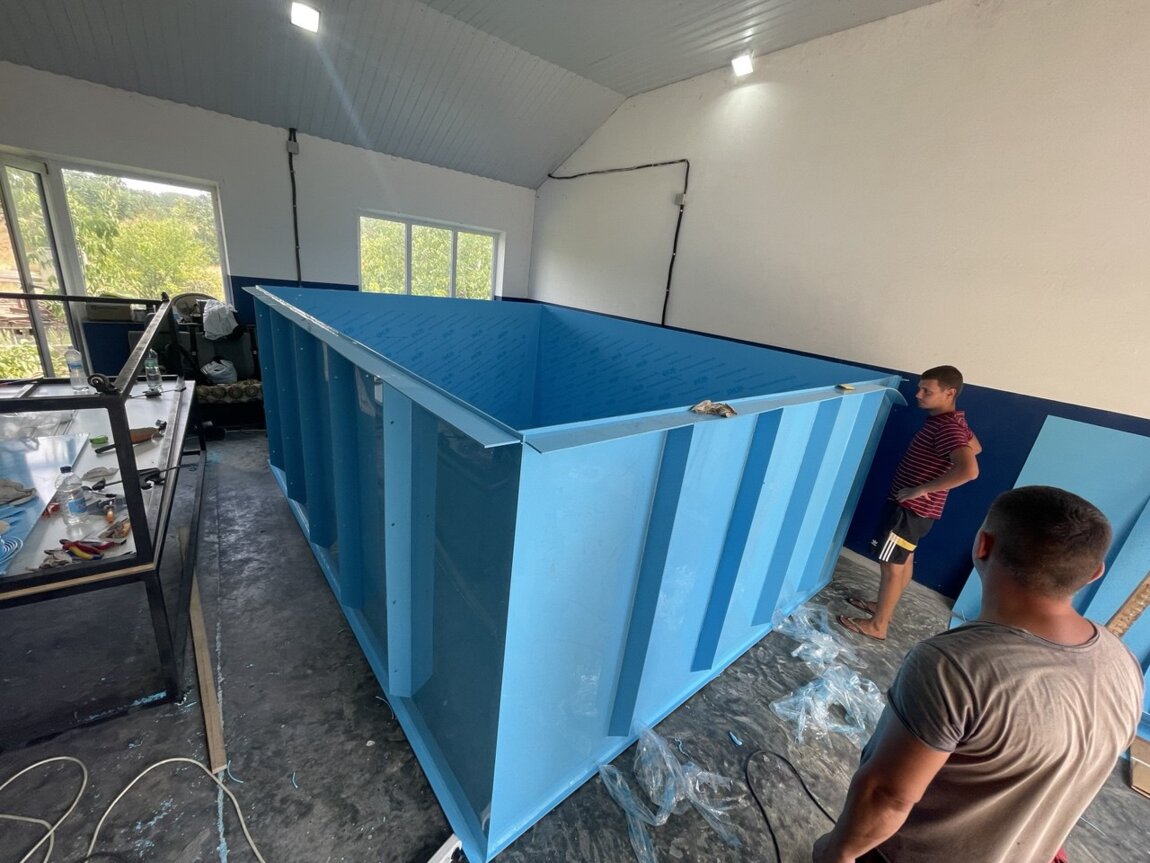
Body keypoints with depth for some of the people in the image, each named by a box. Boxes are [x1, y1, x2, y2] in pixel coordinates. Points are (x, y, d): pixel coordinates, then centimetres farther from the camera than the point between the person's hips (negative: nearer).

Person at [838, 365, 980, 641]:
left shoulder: (946, 428, -25)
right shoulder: (954, 421, 6)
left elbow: (969, 470, -38)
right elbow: (975, 447, 25)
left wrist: (920, 489, -29)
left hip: (911, 508, -10)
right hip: (916, 508, 10)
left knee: (891, 565, 1)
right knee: (905, 559, 21)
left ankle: (877, 624, 15)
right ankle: (884, 607, 38)